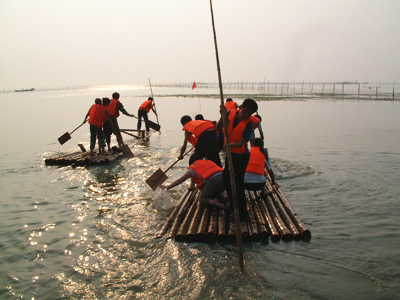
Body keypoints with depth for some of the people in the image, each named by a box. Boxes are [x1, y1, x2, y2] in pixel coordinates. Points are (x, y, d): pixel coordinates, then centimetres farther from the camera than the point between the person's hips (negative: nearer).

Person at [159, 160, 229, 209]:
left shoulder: (193, 168, 18)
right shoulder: (208, 161, 32)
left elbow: (179, 180, 24)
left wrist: (167, 187, 34)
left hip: (213, 180, -5)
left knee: (203, 199, 19)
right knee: (216, 194, 33)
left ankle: (212, 202, -15)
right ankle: (226, 200, 1)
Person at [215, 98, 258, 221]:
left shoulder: (248, 124, -21)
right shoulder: (230, 113, -7)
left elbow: (242, 143, -32)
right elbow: (217, 128, -9)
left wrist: (233, 144, -53)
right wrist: (222, 116, -24)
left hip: (241, 157, -7)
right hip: (230, 154, 7)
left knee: (237, 184, -9)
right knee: (226, 178, 20)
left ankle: (242, 215, 1)